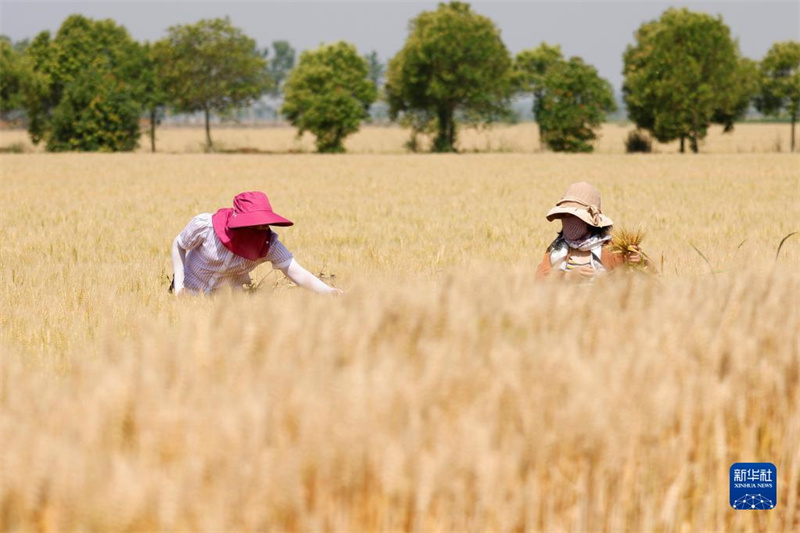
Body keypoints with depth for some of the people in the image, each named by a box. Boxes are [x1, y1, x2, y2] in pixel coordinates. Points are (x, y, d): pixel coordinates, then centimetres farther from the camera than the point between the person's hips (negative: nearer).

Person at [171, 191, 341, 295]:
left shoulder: (269, 244, -27)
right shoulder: (204, 225, -30)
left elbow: (298, 274, -36)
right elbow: (178, 245, -11)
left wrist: (330, 292, -52)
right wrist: (178, 285, -18)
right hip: (190, 292, -2)